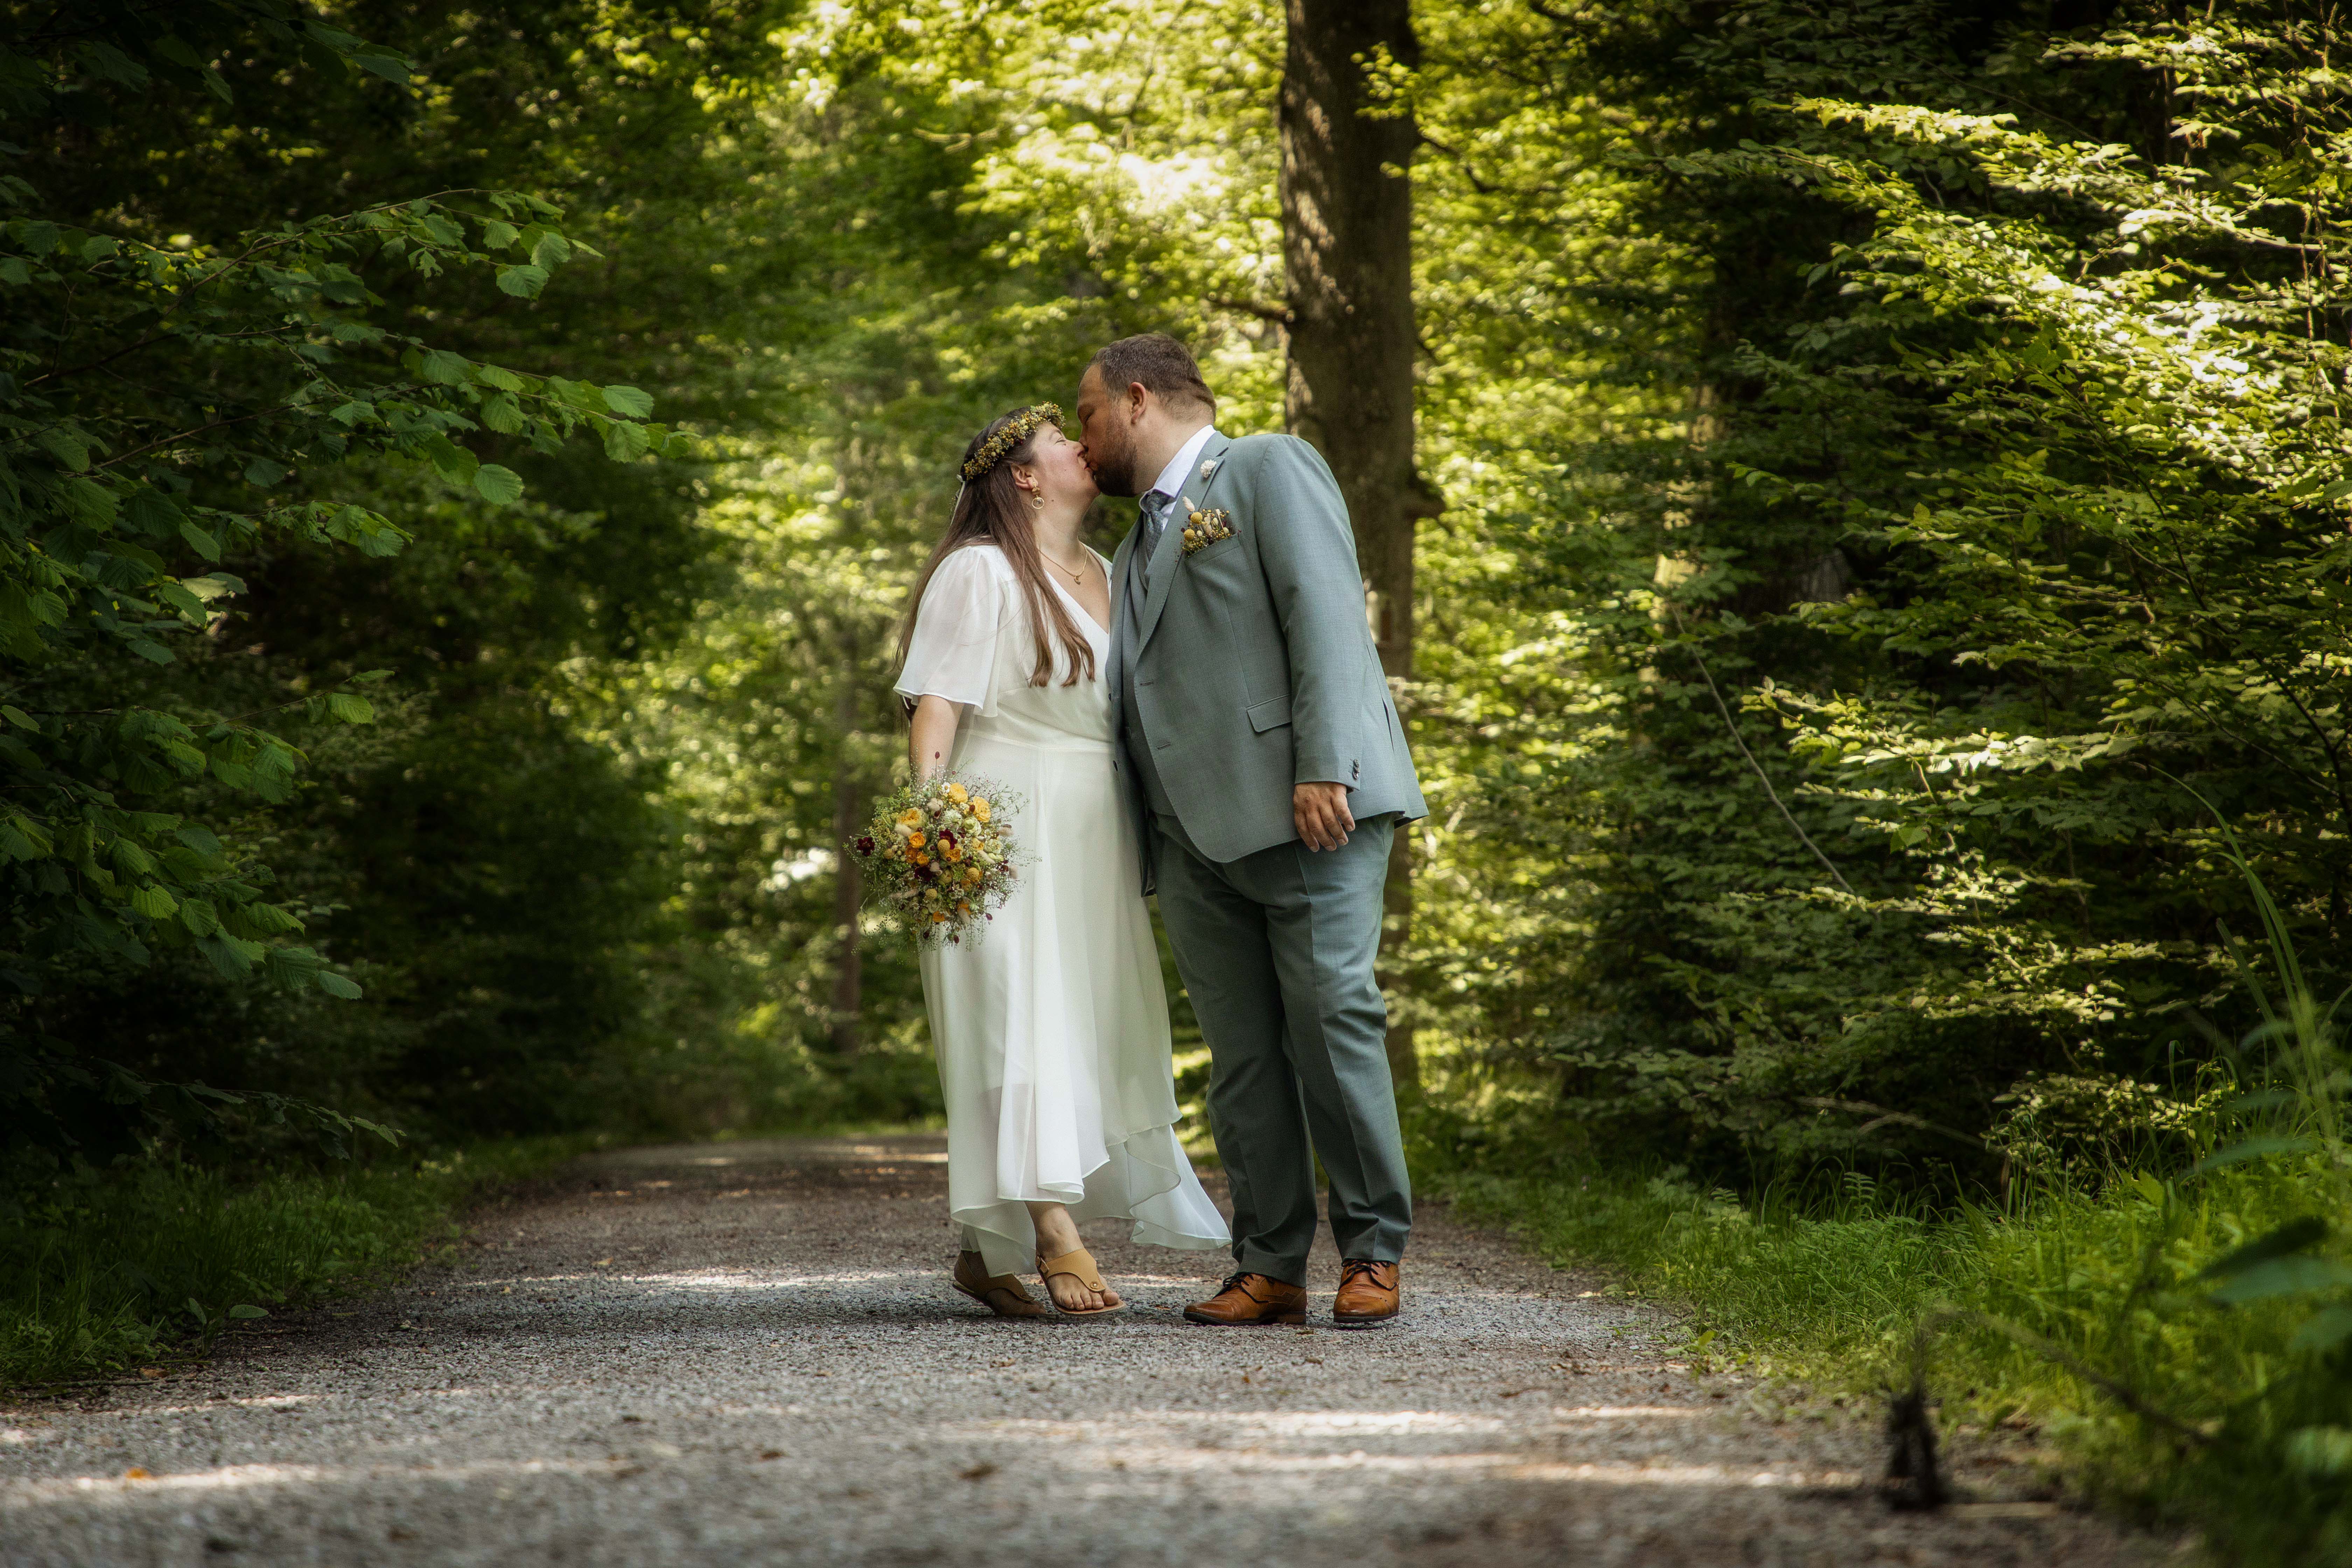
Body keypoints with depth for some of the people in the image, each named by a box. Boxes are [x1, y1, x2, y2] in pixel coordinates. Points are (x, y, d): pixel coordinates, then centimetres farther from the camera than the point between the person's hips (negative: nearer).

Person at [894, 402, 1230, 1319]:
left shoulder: (1104, 578, 18)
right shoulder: (981, 571, -5)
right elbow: (937, 704, -12)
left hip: (1098, 836, 8)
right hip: (1011, 827, -8)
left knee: (1094, 1030, 5)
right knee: (1021, 1016, -13)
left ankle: (986, 1251, 11)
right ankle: (1054, 1237, -20)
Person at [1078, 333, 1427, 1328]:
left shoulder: (1269, 469, 5)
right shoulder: (1138, 547, 28)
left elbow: (1325, 613, -8)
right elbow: (1133, 704, 28)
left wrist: (1326, 765, -19)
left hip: (1306, 808, -7)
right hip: (1195, 834, 7)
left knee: (1332, 1019, -10)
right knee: (1240, 1055, 2)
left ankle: (1372, 1254, -3)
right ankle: (1270, 1269, 4)